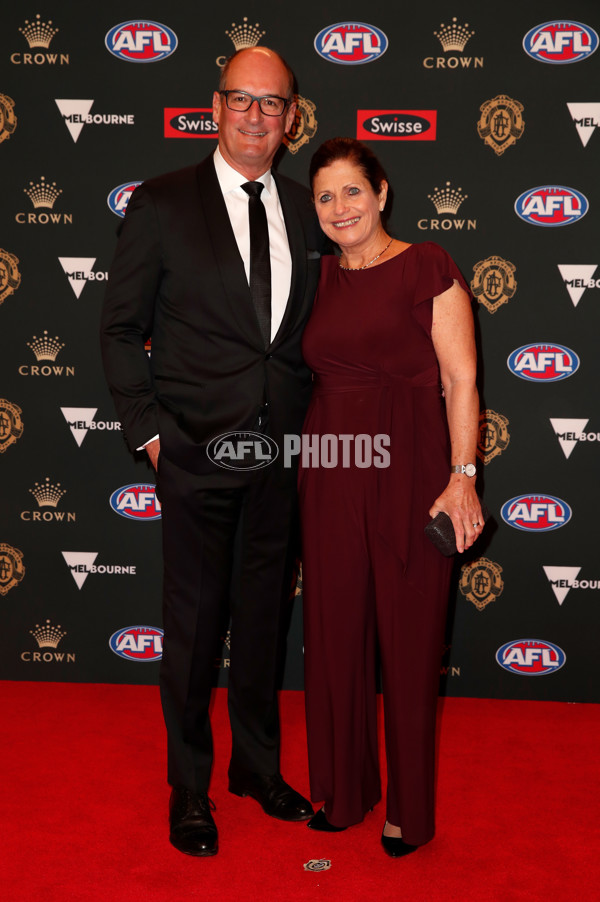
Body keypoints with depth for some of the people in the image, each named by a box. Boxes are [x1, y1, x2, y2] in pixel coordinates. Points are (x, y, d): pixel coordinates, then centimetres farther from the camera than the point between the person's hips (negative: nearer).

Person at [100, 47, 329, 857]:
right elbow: (121, 327, -2)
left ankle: (258, 765, 35)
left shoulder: (307, 212, 8)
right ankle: (189, 785, 27)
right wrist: (149, 428, -7)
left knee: (264, 615, 15)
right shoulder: (162, 203, -4)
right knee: (194, 622, 7)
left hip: (282, 452, 4)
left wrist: (309, 425, 5)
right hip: (197, 452, -3)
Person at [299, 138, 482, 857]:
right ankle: (343, 789, 30)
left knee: (407, 635, 5)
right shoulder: (319, 276, 12)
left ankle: (410, 806, 24)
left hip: (407, 468, -5)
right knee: (334, 629, 11)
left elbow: (461, 379, -6)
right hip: (330, 469, 5)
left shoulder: (426, 266, -3)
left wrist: (462, 476, -14)